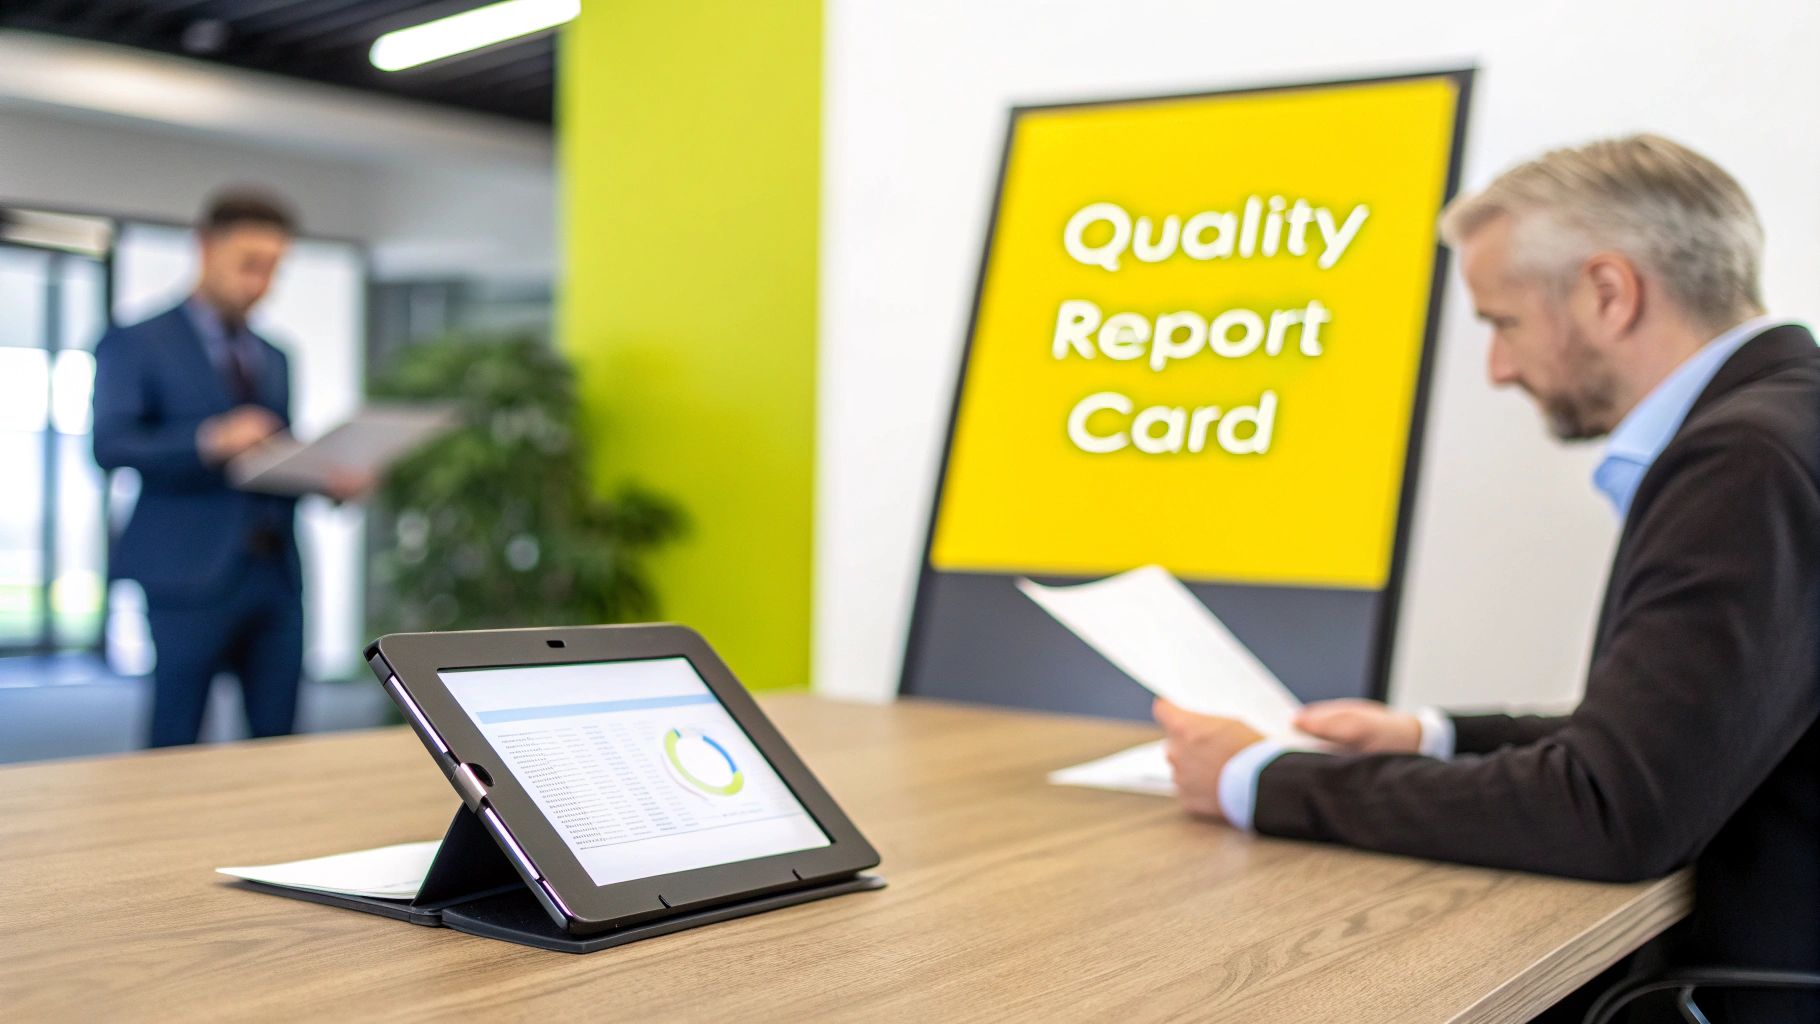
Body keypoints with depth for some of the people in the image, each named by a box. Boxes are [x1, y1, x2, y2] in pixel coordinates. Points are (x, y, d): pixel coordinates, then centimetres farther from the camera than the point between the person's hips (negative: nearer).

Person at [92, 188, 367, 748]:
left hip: (276, 574, 6)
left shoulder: (274, 359, 19)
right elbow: (110, 446, -13)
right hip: (190, 576, -5)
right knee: (174, 747, -1)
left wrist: (328, 478, 0)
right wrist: (209, 441, -28)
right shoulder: (135, 344, 0)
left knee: (278, 740, 4)